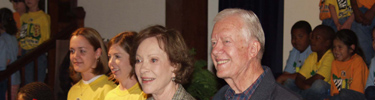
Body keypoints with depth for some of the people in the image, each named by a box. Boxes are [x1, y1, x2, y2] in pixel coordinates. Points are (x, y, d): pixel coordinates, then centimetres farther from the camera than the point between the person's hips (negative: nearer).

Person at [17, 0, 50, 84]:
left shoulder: (43, 16, -1)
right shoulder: (23, 17, 14)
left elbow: (46, 38, -2)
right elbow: (20, 35, 18)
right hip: (25, 51, 5)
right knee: (28, 81, 8)